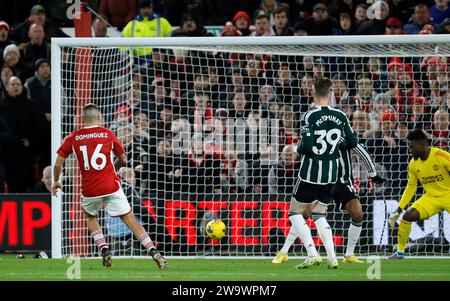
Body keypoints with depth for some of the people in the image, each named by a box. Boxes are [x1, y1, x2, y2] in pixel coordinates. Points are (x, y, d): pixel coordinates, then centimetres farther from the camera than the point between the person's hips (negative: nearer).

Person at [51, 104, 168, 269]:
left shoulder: (73, 138, 2)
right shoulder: (108, 134, 3)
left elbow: (58, 164, 3)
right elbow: (123, 160, 13)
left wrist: (56, 182, 21)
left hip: (89, 191, 1)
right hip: (111, 187, -1)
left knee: (90, 217, 28)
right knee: (130, 220, 2)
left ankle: (104, 250, 10)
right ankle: (153, 251, -10)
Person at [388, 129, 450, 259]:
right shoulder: (413, 164, 0)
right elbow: (410, 187, 10)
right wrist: (398, 210, 7)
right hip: (430, 198, 4)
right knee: (407, 216, -14)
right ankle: (400, 252, 1)